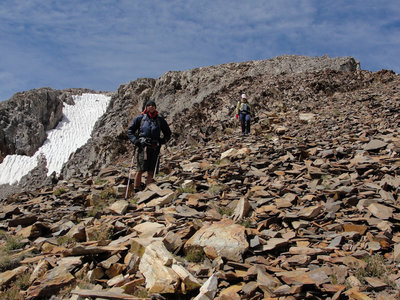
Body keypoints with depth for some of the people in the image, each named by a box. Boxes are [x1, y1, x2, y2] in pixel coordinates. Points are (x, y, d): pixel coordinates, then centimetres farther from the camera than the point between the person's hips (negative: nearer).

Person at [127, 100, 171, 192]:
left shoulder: (160, 120, 18)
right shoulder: (140, 118, 13)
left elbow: (168, 134, 25)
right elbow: (130, 130, 15)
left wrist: (162, 141, 7)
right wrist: (135, 141, -1)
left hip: (154, 148, 2)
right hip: (143, 146, -2)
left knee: (151, 171, 0)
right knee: (140, 170, -11)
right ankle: (136, 191, -4)